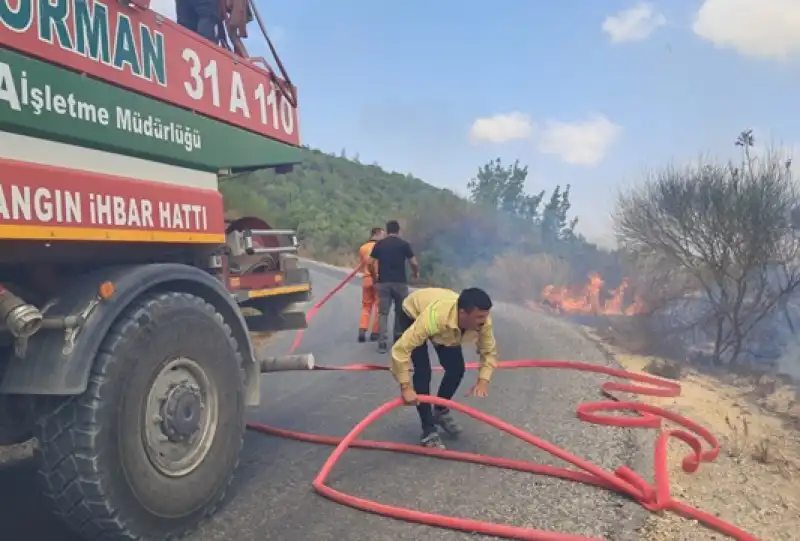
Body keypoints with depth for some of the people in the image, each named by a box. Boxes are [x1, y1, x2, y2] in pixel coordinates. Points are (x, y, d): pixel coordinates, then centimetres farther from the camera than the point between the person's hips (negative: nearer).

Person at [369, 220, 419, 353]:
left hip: (383, 282, 1)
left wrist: (374, 276, 18)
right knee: (400, 311, 16)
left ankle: (382, 343, -5)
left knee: (383, 312, 3)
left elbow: (370, 263, 2)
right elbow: (414, 263, -2)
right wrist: (416, 273, 18)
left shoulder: (379, 244, 6)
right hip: (400, 282, -1)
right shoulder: (404, 244, 0)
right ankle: (398, 338, 24)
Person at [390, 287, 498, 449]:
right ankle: (428, 430, -2)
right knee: (423, 371, -17)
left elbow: (489, 351, -16)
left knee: (457, 369, -2)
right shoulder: (435, 317, -48)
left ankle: (440, 411, 26)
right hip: (413, 315, -5)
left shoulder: (482, 321, -32)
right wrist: (405, 387, -42)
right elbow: (400, 348, -45)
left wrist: (483, 380, -32)